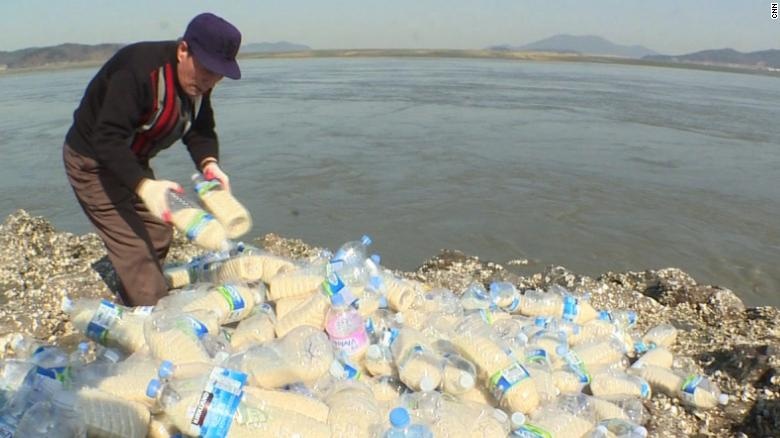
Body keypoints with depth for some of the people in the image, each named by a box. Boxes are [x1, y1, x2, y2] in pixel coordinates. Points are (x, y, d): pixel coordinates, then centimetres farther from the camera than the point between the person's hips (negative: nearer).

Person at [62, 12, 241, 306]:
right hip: (92, 161, -8)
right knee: (134, 248, -13)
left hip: (132, 161, 8)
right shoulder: (138, 69, -33)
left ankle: (130, 308, 28)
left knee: (158, 236, 12)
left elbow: (200, 130, -6)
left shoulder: (197, 81, -7)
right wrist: (144, 185, -50)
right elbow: (107, 138, -37)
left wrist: (209, 164, -28)